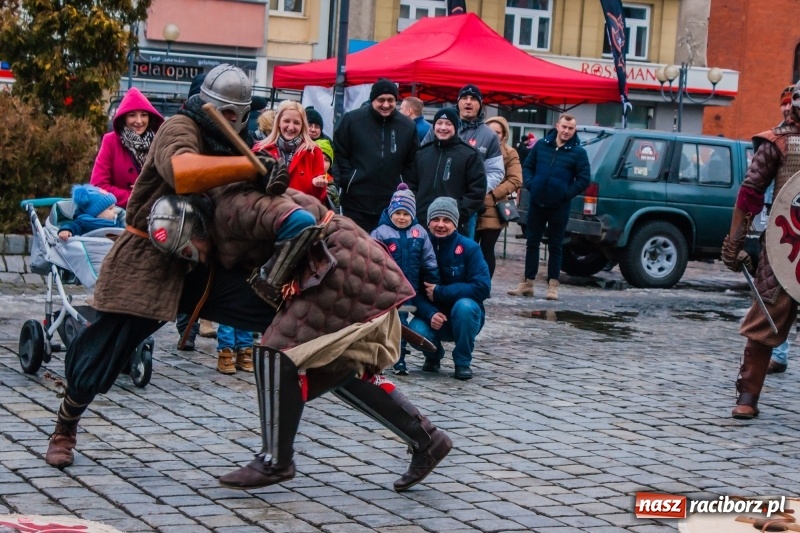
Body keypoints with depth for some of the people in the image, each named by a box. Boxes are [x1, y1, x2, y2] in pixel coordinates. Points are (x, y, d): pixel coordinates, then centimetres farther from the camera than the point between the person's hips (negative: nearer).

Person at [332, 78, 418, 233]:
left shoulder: (408, 126, 4)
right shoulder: (352, 119, -2)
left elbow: (411, 162, 11)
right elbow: (339, 153, 3)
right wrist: (348, 179, -6)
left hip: (392, 205, 2)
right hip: (356, 203, -1)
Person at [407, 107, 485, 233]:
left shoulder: (469, 155, 1)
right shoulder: (421, 153, 16)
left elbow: (477, 190, -3)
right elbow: (412, 185, 19)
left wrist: (459, 216, -11)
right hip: (421, 223, 4)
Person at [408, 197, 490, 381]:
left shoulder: (469, 248, -12)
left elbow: (482, 287, -21)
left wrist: (439, 292, -24)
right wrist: (429, 314, -28)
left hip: (464, 317, -1)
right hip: (431, 317, 1)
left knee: (464, 306, -35)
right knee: (415, 331, -30)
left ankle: (463, 362, -10)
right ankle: (433, 355, 9)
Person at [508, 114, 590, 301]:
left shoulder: (578, 152, -3)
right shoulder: (541, 145, 5)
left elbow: (584, 179, -4)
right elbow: (527, 166, 13)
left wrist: (567, 193, -11)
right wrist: (530, 184, -2)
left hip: (559, 207, -3)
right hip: (537, 203, 3)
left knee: (555, 246, 4)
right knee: (532, 243, 9)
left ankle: (553, 286, 10)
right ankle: (527, 283, 16)